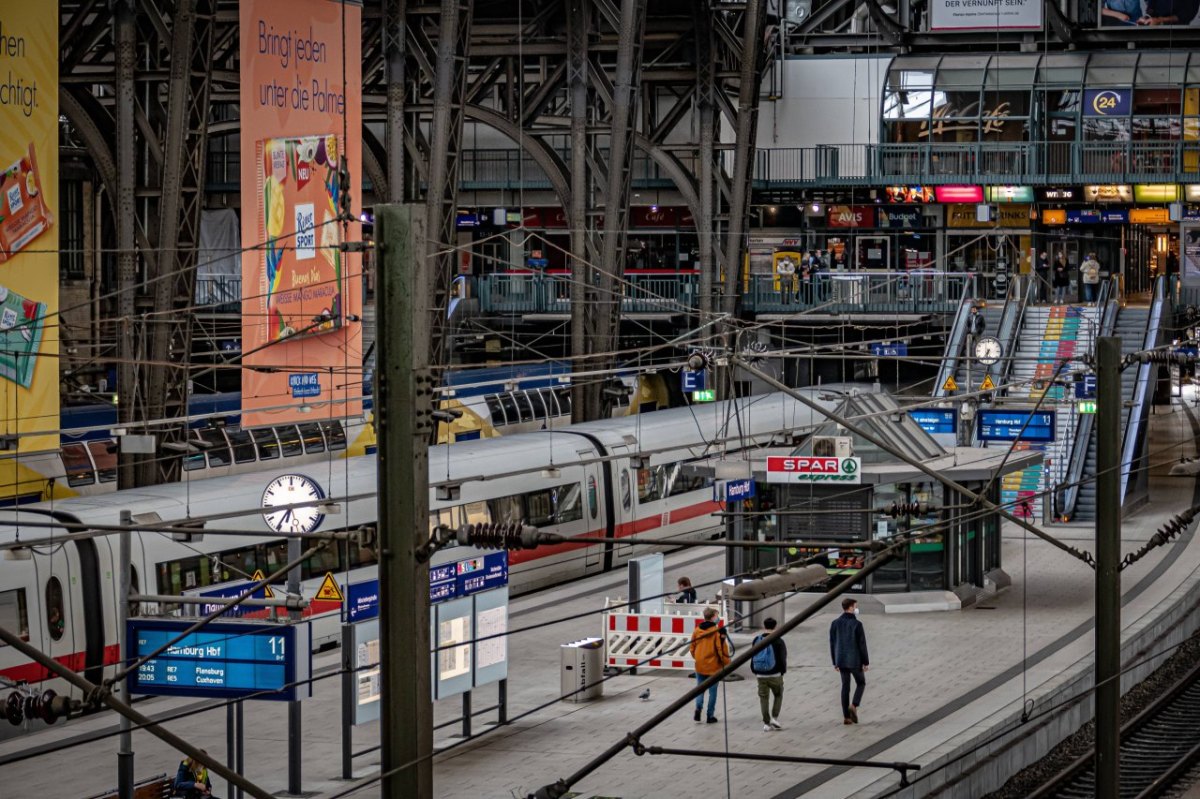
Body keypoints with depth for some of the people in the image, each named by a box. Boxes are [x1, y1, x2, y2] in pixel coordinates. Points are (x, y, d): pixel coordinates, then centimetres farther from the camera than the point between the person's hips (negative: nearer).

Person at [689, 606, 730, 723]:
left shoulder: (696, 630, 0)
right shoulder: (717, 631, -13)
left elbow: (692, 648, 7)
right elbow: (721, 648, -13)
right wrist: (726, 662, -1)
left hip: (699, 665, 3)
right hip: (713, 666, -3)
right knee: (712, 691, 8)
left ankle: (698, 707, -10)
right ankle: (710, 715, 10)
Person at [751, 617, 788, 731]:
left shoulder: (757, 640, 4)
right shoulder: (778, 641, -10)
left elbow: (752, 658, 9)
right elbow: (783, 658, -8)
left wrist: (755, 671, 18)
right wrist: (782, 671, 7)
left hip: (761, 675, 3)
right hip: (775, 675, -3)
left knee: (763, 698, 9)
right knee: (778, 696, 16)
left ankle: (766, 723, 7)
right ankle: (774, 718, 3)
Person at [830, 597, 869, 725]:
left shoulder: (835, 623, 3)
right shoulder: (856, 624, -12)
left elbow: (832, 643, 7)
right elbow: (862, 645, -11)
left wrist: (835, 662, 14)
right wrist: (866, 662, -3)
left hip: (841, 661, 4)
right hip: (855, 661, -4)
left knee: (845, 686, 8)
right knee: (861, 683, 14)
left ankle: (846, 716, 6)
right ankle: (854, 706, -8)